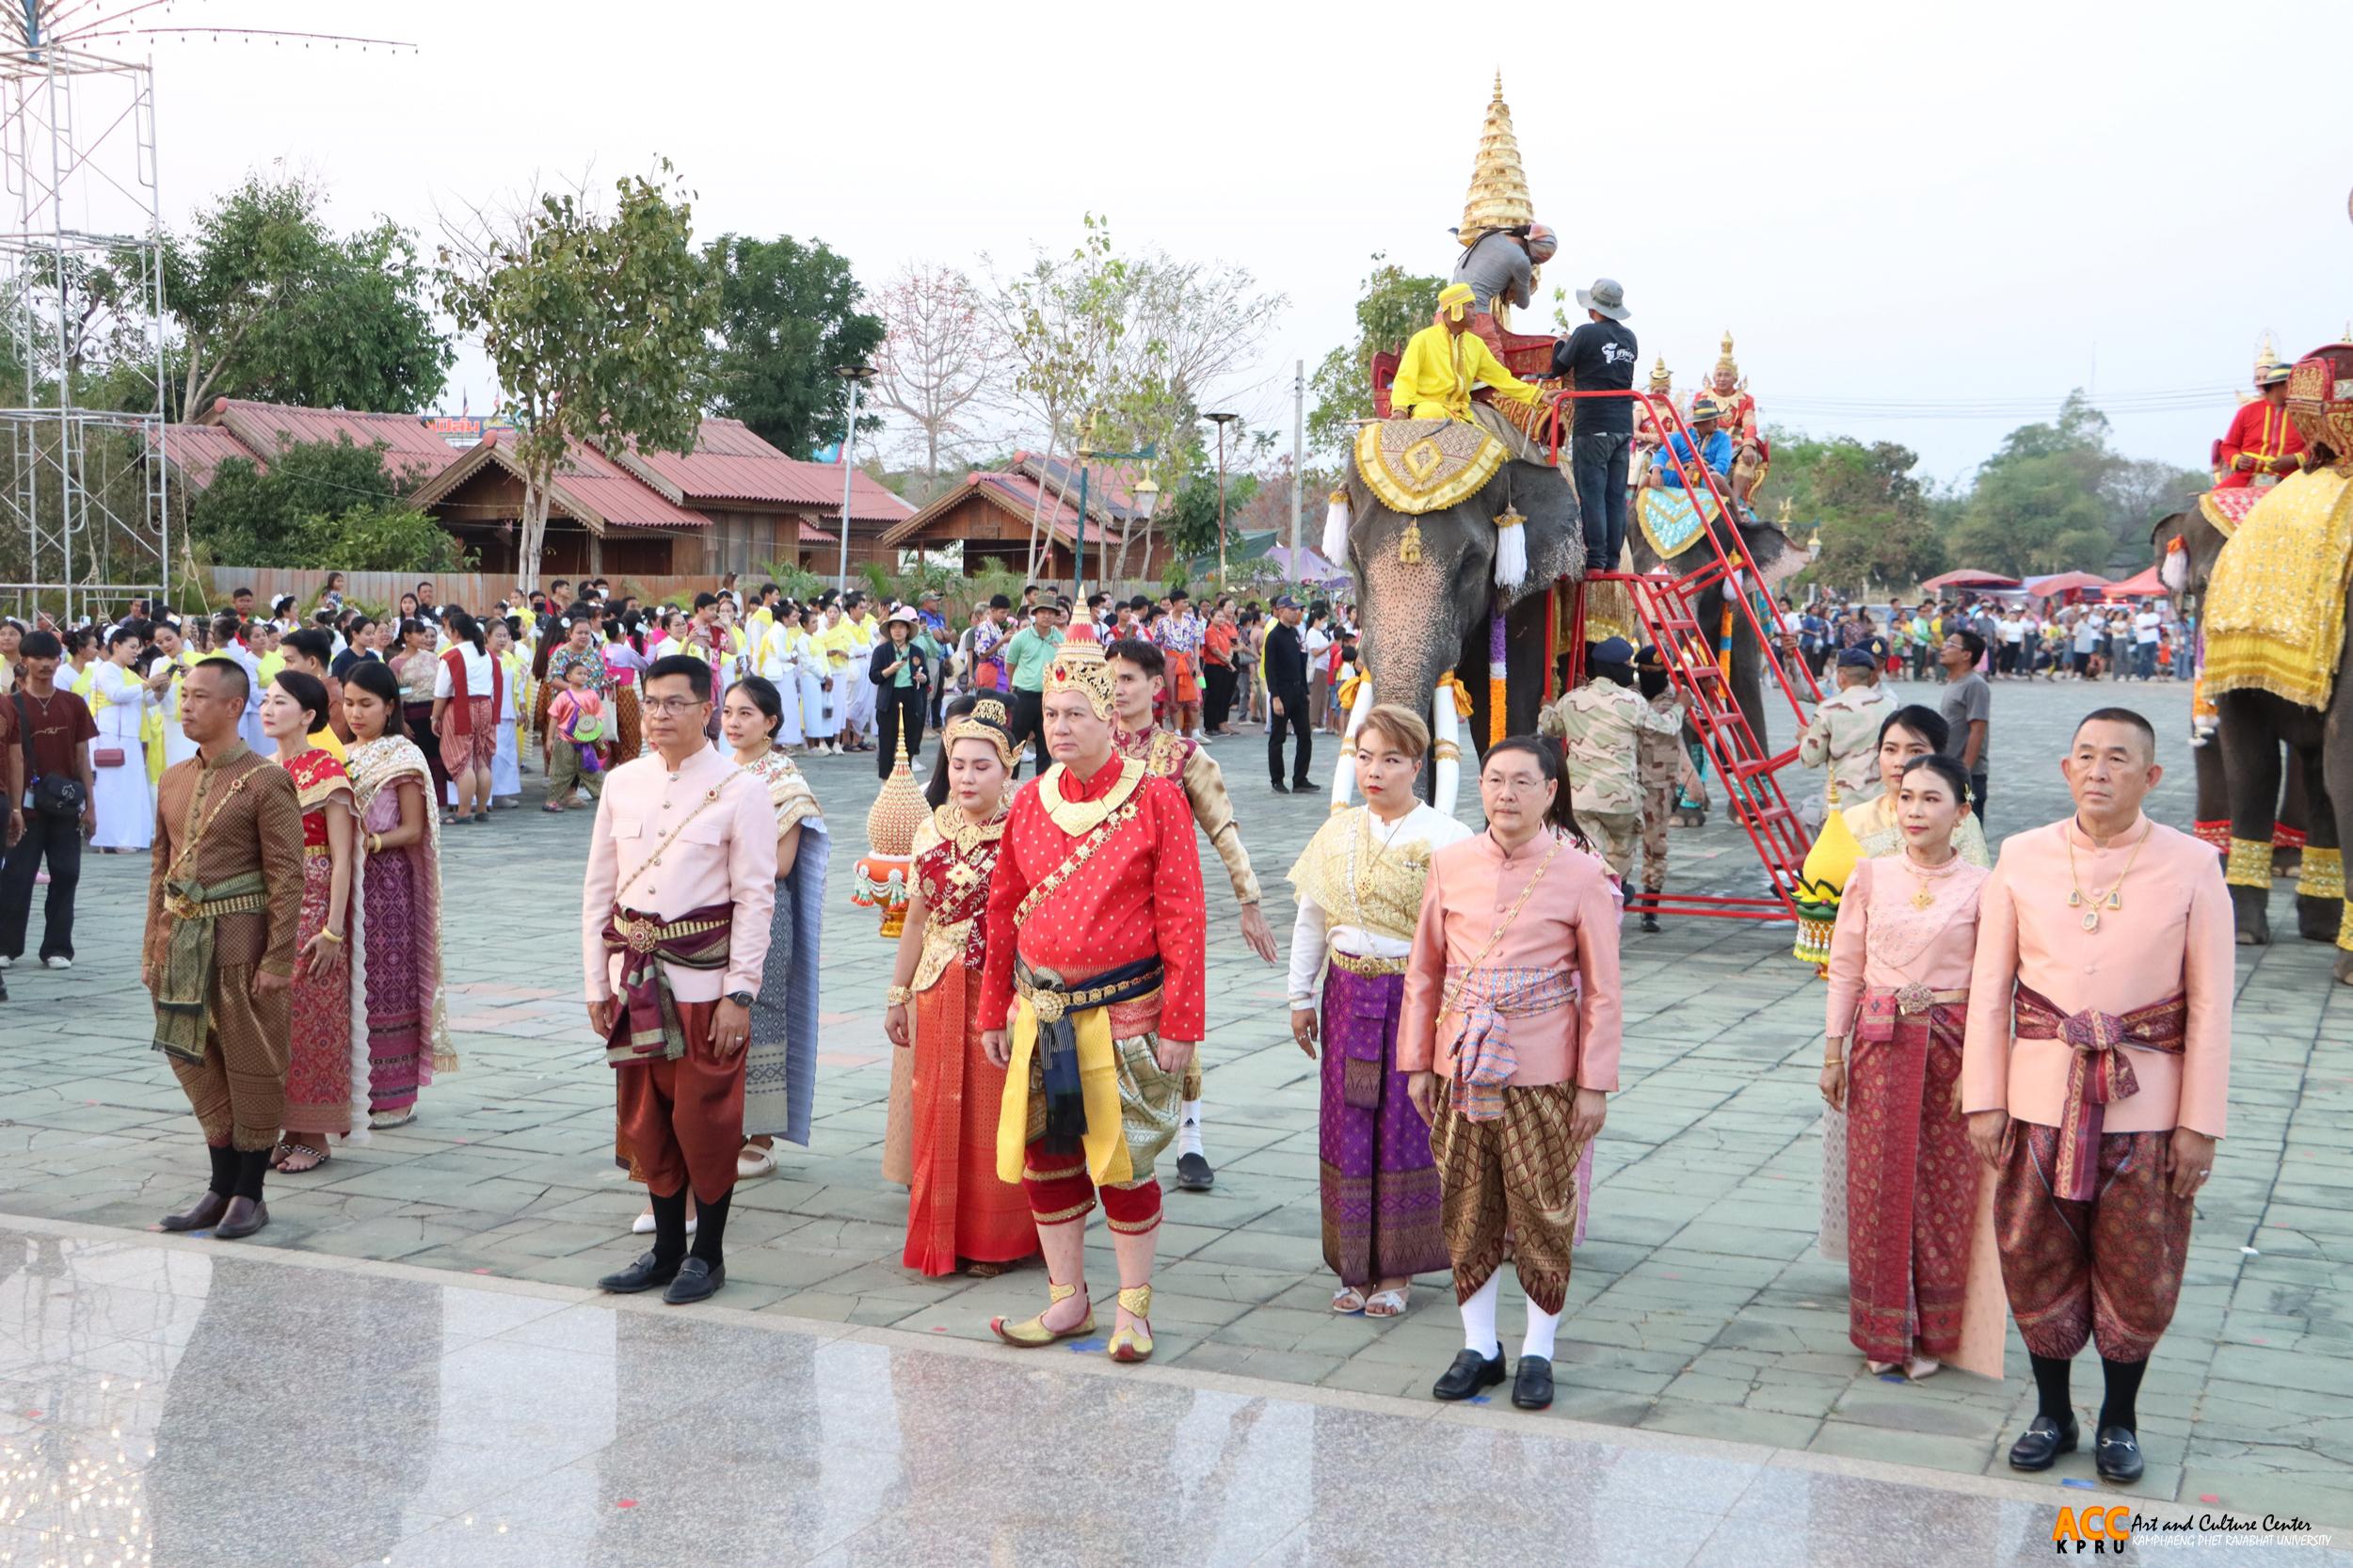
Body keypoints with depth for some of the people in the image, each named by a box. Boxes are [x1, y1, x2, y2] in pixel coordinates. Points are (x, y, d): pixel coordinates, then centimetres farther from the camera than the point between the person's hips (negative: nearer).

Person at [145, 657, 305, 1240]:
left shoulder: (266, 781, -9)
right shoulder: (174, 779, 11)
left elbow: (286, 877, -11)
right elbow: (160, 868, 16)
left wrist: (278, 960, -15)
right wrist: (152, 947, 12)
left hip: (240, 942, -6)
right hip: (183, 943, 7)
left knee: (251, 1070, 3)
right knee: (201, 1065, 12)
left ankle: (250, 1194, 13)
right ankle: (222, 1187, 23)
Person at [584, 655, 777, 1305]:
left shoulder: (739, 790, -7)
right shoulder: (623, 784, 7)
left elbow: (756, 897, -8)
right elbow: (598, 887, 11)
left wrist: (739, 993, -12)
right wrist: (597, 984, 8)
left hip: (704, 979, -5)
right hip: (635, 975, 5)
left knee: (705, 1118, 2)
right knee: (645, 1120, 12)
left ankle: (707, 1254, 18)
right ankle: (666, 1248, 26)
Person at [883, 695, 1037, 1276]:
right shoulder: (932, 830, 8)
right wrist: (898, 995, 18)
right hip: (940, 993, 5)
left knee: (996, 1116, 1)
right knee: (939, 1116, 9)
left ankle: (998, 1239, 16)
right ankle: (942, 1240, 21)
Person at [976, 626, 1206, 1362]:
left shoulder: (1156, 799, -7)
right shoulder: (1030, 802, 6)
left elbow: (1182, 917, -9)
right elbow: (1003, 911, 12)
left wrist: (1181, 1023, -12)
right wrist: (993, 1013, 11)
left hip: (1123, 1013, -4)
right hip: (1040, 1011, 4)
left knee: (1122, 1158, 3)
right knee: (1044, 1153, 9)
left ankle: (1134, 1307, 17)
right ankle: (1068, 1300, 23)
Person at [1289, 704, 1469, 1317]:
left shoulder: (1443, 838, -9)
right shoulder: (1337, 832, 7)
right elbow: (1310, 919, 14)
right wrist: (1301, 996, 14)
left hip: (1413, 995, -4)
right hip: (1347, 994, 4)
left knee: (1405, 1127, 2)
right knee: (1347, 1126, 7)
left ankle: (1397, 1268, 14)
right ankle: (1354, 1265, 18)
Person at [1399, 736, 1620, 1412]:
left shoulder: (1580, 875, -7)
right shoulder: (1451, 864, 2)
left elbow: (1601, 990, -3)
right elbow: (1424, 972, 8)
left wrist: (1595, 1083, -5)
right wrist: (1417, 1063, 7)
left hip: (1542, 1072, -3)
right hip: (1461, 1068, 3)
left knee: (1543, 1214, 5)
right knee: (1468, 1211, 11)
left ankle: (1538, 1351, 21)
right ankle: (1479, 1345, 26)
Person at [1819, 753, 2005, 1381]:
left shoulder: (1980, 888, -3)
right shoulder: (1871, 877, 2)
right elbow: (1845, 969, 6)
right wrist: (1833, 1051, 3)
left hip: (1952, 1045, -1)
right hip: (1879, 1043, 1)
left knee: (1945, 1186, 4)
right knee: (1878, 1183, 4)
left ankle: (1933, 1333, 18)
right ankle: (1883, 1332, 17)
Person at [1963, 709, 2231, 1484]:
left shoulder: (2192, 867, -4)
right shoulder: (2023, 858, 1)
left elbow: (2210, 1004, -3)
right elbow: (1991, 985, 3)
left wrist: (2201, 1123, -5)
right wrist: (1983, 1100, -1)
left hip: (2145, 1102, -1)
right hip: (2042, 1094, 2)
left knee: (2136, 1275, 8)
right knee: (2038, 1263, 10)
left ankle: (2119, 1420, 28)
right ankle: (2051, 1411, 29)